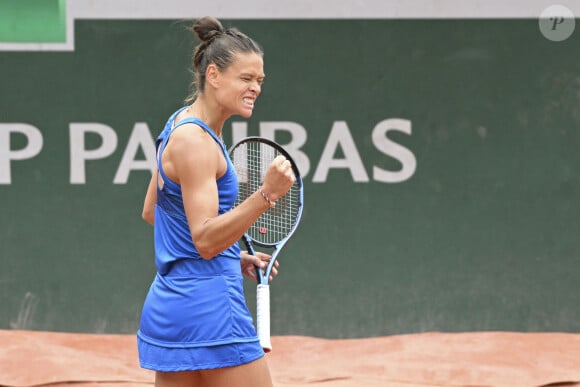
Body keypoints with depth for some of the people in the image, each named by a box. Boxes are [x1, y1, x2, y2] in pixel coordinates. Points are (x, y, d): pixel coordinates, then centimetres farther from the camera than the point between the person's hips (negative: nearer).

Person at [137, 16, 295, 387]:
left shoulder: (182, 125, 13)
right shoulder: (194, 141, -16)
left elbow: (152, 211, 23)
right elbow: (205, 239, -21)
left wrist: (234, 257, 20)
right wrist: (266, 195, -31)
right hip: (209, 305, -10)